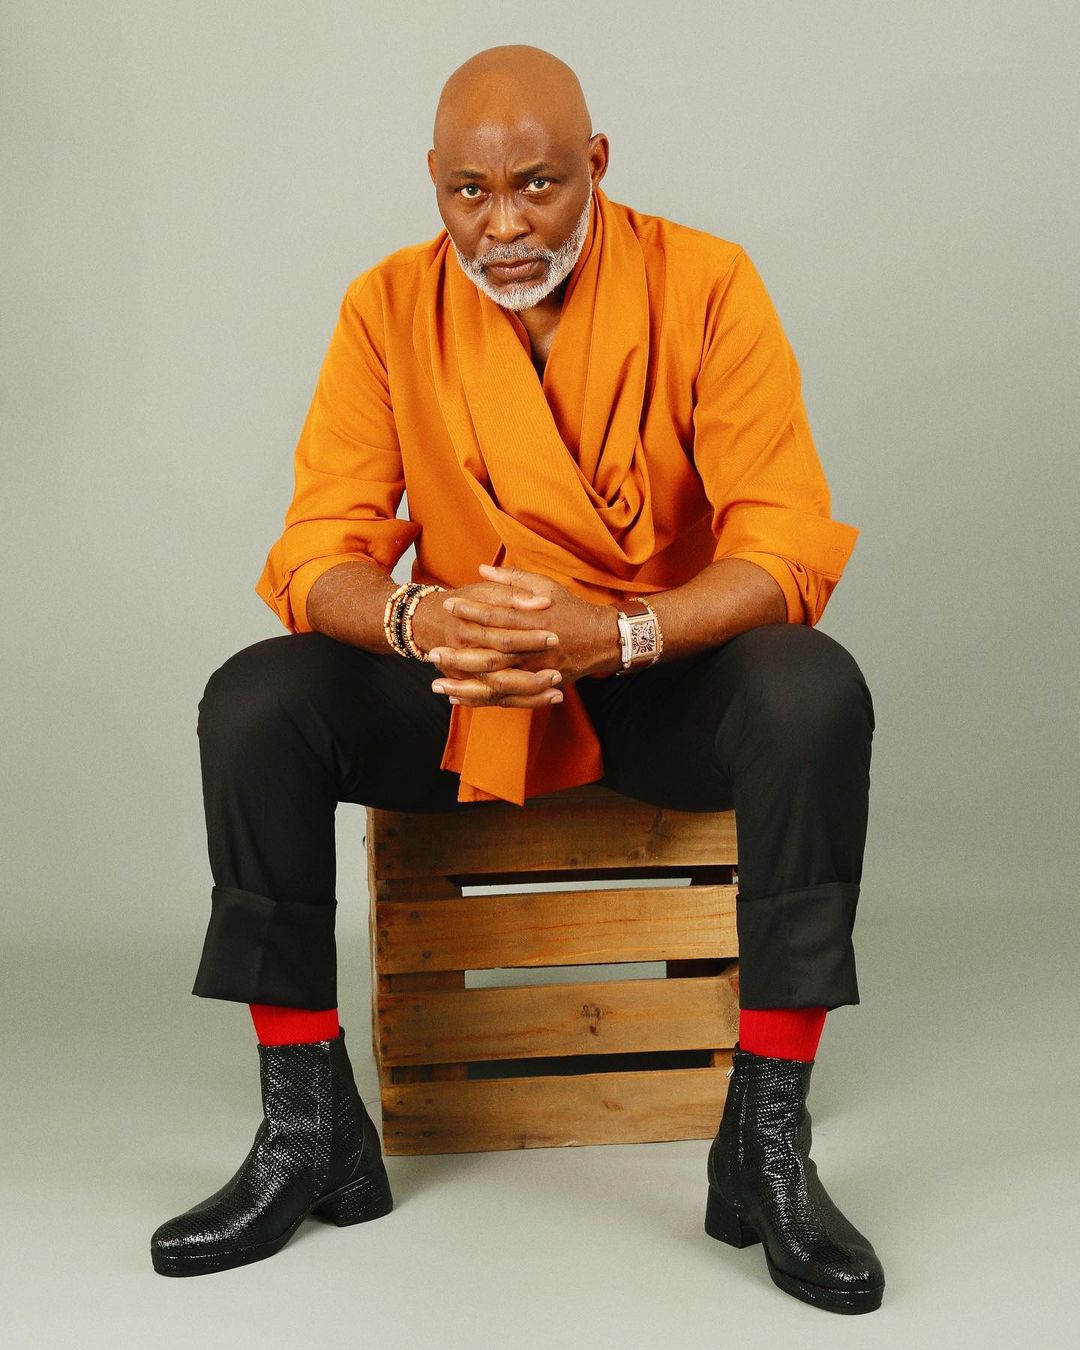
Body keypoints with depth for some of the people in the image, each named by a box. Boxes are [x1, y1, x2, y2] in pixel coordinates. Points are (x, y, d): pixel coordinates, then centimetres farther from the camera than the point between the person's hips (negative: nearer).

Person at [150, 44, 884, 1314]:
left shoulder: (705, 284, -12)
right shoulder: (388, 308, -5)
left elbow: (788, 546, -17)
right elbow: (319, 550, -9)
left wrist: (618, 632, -36)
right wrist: (417, 616, -34)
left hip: (666, 682, -2)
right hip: (463, 687, 2)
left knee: (816, 695, -33)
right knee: (250, 702, -22)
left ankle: (766, 1146, -24)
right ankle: (311, 1133, -12)